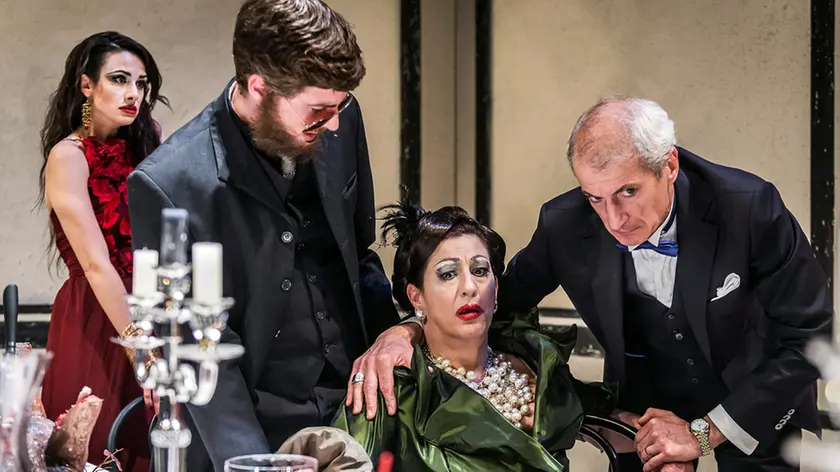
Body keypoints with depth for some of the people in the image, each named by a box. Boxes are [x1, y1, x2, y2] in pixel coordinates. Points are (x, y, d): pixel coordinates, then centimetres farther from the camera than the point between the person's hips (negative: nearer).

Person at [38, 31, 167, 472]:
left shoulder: (140, 148, 9)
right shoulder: (68, 156, -12)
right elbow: (96, 265, -21)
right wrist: (140, 346, -28)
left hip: (139, 317, 6)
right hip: (92, 324, -6)